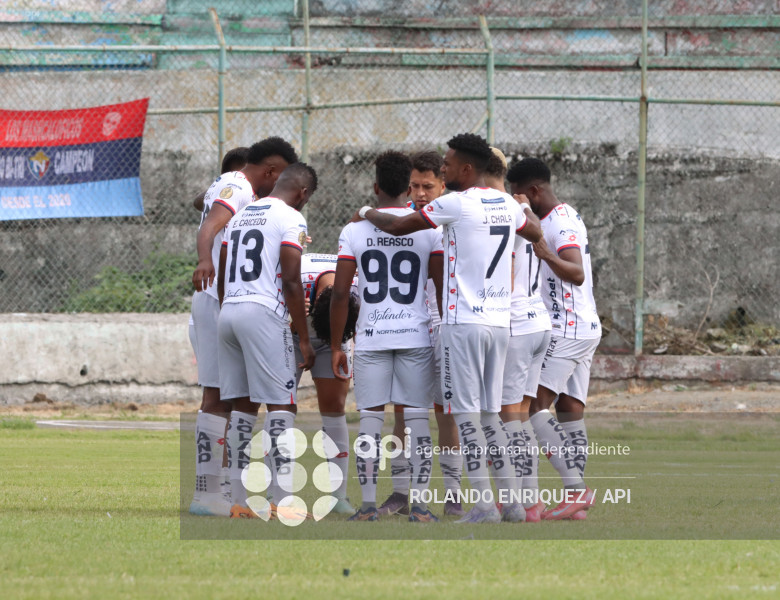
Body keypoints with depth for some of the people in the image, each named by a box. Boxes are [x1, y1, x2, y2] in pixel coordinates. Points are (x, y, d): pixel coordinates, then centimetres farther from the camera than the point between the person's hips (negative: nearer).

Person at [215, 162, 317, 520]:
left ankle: (240, 500, 9)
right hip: (264, 313, -7)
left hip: (228, 311, 7)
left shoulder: (240, 216, 19)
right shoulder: (291, 219, -4)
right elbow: (291, 282, -11)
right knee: (280, 406, -5)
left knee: (242, 406, 11)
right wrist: (304, 339, -8)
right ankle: (282, 501, -11)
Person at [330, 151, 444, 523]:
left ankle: (368, 505, 3)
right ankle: (419, 506, 1)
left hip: (371, 338, 0)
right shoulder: (428, 229, -1)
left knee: (370, 419, 5)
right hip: (416, 336, 0)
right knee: (417, 419, 3)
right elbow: (444, 289, -1)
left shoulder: (355, 230, -1)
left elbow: (340, 293, -1)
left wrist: (335, 346, 7)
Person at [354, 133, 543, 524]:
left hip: (464, 321, -7)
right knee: (488, 414, 12)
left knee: (467, 413, -4)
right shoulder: (507, 205, 10)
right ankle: (512, 503, 9)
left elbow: (397, 227, -2)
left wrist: (367, 213, 17)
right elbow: (536, 232, 32)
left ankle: (484, 506, -8)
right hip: (500, 321, 7)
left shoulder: (457, 204, -11)